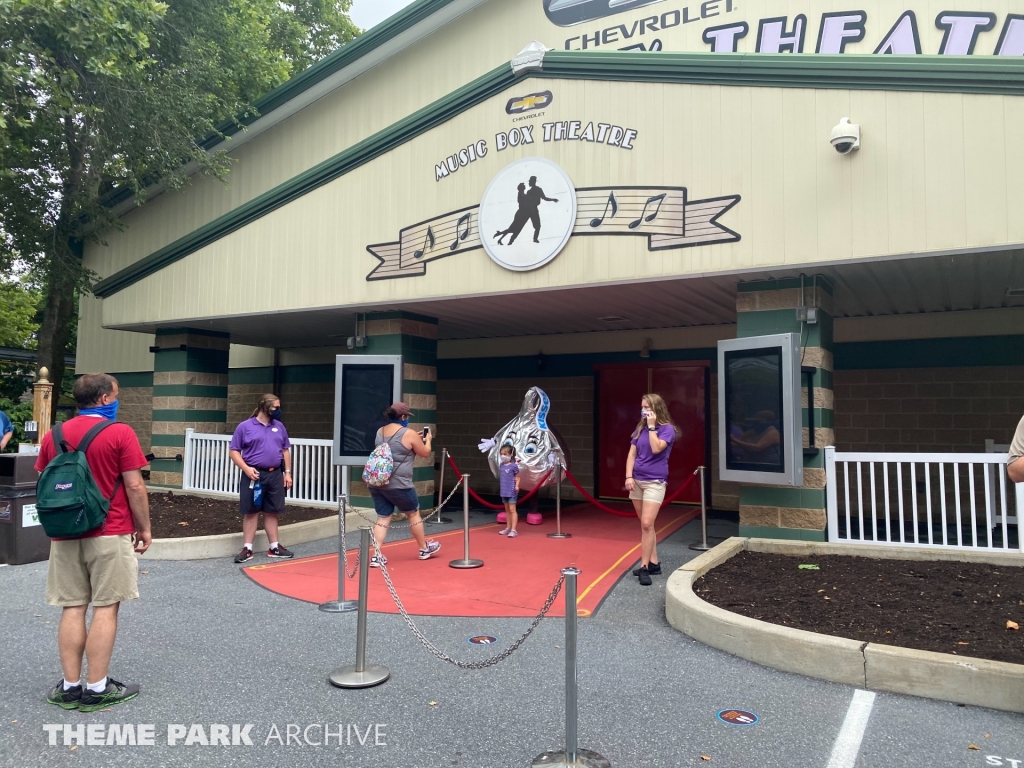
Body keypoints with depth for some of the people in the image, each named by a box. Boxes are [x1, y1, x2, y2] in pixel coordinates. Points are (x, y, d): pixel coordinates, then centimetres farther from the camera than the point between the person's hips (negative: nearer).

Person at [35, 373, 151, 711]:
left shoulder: (53, 435, 7)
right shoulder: (120, 433, -9)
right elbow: (134, 486, -11)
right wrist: (144, 528, -1)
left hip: (66, 535, 5)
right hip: (110, 534, -5)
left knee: (72, 609, 9)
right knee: (105, 608, 1)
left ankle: (70, 687, 14)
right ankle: (97, 689, 6)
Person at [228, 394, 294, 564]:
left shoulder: (279, 427, 9)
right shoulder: (245, 427, -4)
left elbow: (285, 450, 15)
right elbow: (233, 451, -3)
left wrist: (287, 472, 8)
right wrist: (246, 469, -14)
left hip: (275, 475, 4)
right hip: (254, 475, -4)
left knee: (272, 511, 10)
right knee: (251, 512, 2)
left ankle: (274, 547, 18)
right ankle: (247, 549, 10)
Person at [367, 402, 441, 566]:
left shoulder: (380, 432, 11)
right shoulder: (409, 434, -10)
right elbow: (425, 453, 3)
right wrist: (428, 440, 21)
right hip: (398, 485, -6)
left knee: (383, 518, 9)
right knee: (414, 514, 14)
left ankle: (376, 556, 0)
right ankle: (424, 549, 29)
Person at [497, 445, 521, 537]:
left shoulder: (513, 466, -12)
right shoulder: (501, 465, 7)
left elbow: (517, 478, -11)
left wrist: (517, 486, -22)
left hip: (511, 491, -7)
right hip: (504, 491, 7)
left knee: (512, 510, -7)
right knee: (507, 510, 16)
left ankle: (513, 530, -6)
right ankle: (508, 528, 26)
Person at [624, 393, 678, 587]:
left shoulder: (667, 429, -8)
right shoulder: (640, 428, 8)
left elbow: (656, 449, -24)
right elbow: (632, 454, 7)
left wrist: (652, 426, -17)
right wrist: (629, 476, -3)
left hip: (654, 482, -6)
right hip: (637, 480, 7)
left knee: (647, 524, -14)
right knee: (645, 525, 12)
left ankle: (644, 567, -8)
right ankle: (654, 563, 21)